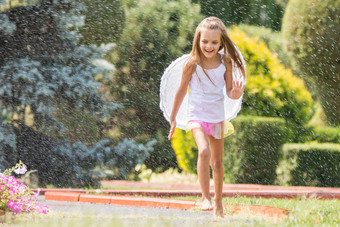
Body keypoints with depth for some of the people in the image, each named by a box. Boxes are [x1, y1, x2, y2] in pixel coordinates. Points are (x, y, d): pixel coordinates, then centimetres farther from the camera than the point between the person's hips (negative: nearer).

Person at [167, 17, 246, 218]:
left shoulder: (225, 62, -7)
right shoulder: (193, 63, -13)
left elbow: (229, 90, 0)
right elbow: (182, 91, -3)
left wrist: (235, 94, -25)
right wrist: (173, 119, 3)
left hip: (217, 117, 4)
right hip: (197, 116, -3)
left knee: (217, 161, 15)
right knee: (204, 151, -28)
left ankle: (218, 202, 32)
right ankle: (205, 198, -22)